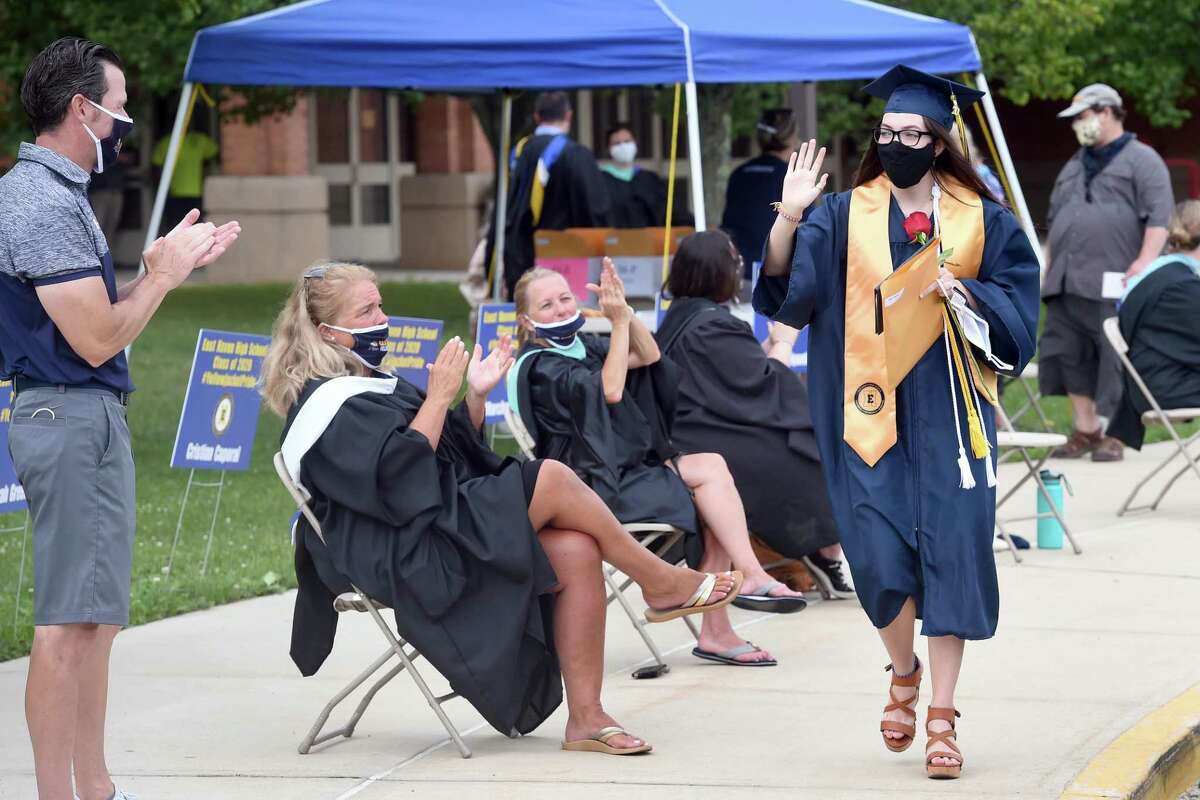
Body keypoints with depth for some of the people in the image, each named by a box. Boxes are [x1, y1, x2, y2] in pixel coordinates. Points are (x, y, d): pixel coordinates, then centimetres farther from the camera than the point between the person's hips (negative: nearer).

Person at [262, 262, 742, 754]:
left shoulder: (366, 384, 22)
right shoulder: (328, 405, -8)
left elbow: (458, 453, 23)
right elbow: (398, 471, -22)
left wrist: (475, 396, 7)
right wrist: (439, 394, -17)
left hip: (448, 526, 10)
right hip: (402, 557, -10)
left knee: (576, 553, -14)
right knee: (551, 479, -20)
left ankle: (586, 718, -17)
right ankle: (661, 584, -5)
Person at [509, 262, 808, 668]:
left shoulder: (581, 346, 17)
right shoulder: (537, 367, -8)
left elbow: (648, 357, 8)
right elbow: (610, 390, -21)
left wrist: (625, 311, -7)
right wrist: (619, 322, -18)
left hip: (629, 470, 8)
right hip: (598, 482, -8)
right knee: (709, 471, -19)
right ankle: (751, 576, -17)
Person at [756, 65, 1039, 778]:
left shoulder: (980, 219, 6)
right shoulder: (844, 215, 3)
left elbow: (1019, 298, 5)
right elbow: (787, 289, -8)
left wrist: (963, 290, -12)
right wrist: (789, 220, -24)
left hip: (948, 412, 0)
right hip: (871, 414, 0)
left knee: (950, 553, -4)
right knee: (879, 554, -6)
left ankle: (942, 718, 5)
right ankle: (904, 673, 24)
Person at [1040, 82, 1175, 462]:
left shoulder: (1141, 159, 0)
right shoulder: (1075, 166, 24)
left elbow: (1159, 215, -10)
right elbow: (1055, 220, 29)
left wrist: (1146, 261, -21)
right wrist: (1047, 269, 22)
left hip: (1113, 287, -8)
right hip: (1067, 285, 8)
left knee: (1115, 361, -8)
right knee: (1069, 355, 6)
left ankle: (1112, 436, -3)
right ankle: (1084, 431, 13)